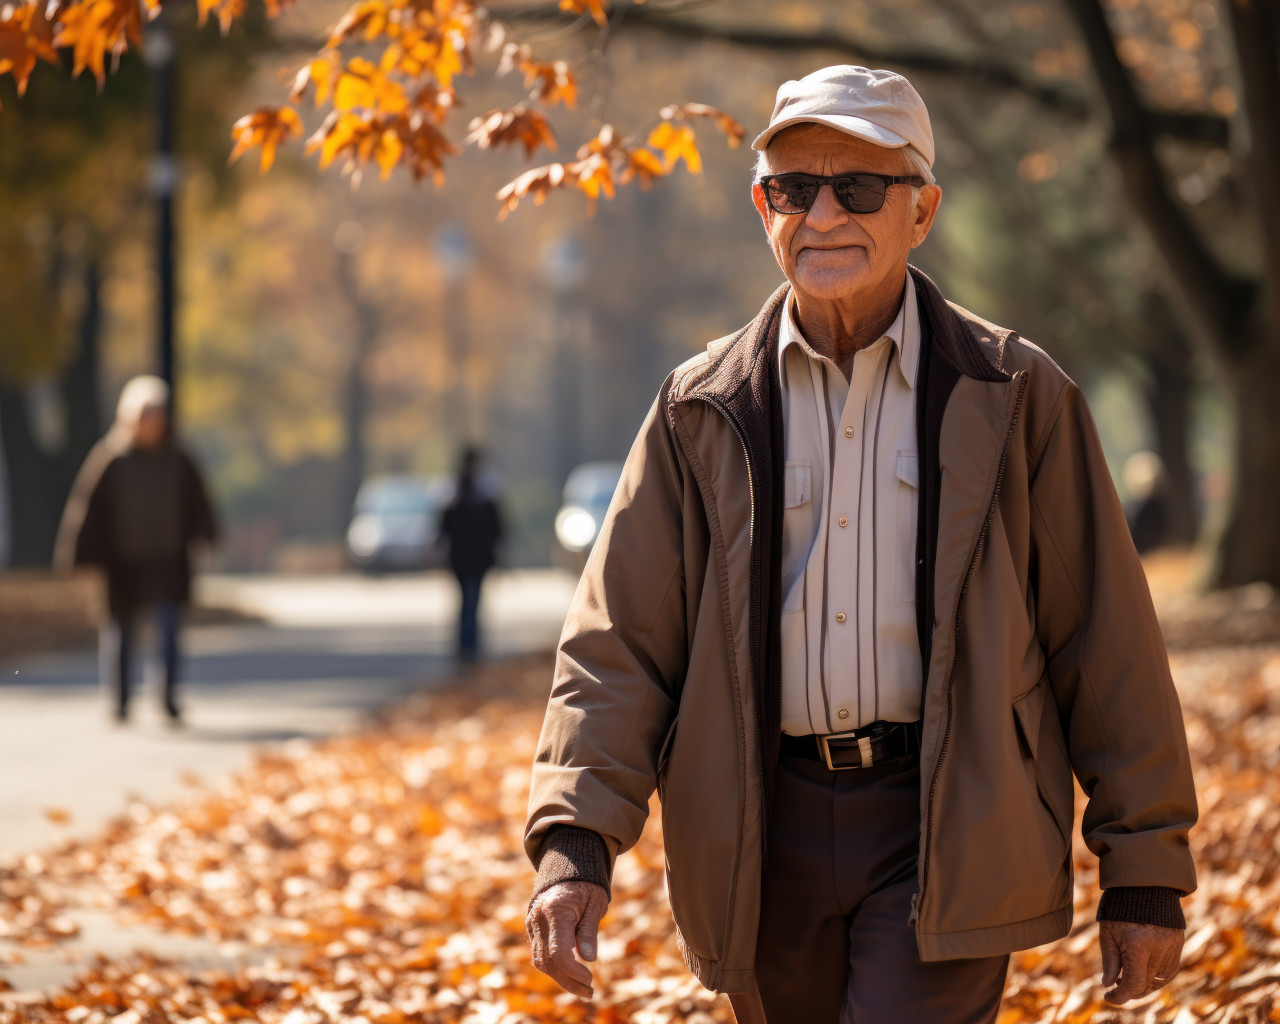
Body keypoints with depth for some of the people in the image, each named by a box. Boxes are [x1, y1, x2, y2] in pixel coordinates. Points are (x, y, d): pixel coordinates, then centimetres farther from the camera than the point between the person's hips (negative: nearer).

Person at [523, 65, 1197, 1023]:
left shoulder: (1016, 395, 1)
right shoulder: (704, 412, 6)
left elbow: (1106, 642, 2)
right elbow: (617, 644, 3)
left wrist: (1146, 873, 1)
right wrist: (574, 845, -12)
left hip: (946, 836, -3)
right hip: (768, 834, 3)